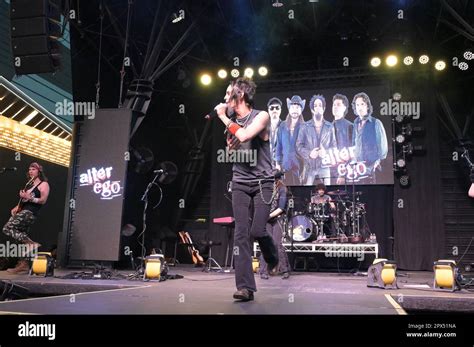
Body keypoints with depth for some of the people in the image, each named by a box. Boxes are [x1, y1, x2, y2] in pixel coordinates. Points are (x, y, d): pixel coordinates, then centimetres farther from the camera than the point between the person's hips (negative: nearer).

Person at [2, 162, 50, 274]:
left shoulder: (43, 184, -2)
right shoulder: (29, 184, 23)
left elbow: (43, 200, -13)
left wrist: (28, 197, -23)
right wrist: (17, 207, 12)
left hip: (30, 212, -9)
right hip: (23, 211, 9)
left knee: (7, 228, -19)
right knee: (22, 236, 5)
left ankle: (31, 244, -19)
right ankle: (23, 265, 8)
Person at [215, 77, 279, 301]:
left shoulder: (261, 116, -5)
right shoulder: (232, 122, 10)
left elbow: (243, 135, -24)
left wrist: (224, 118, -9)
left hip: (262, 182, -4)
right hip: (240, 183, 4)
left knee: (257, 231, -13)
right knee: (241, 234, -6)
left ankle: (274, 260, 22)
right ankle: (245, 287, -4)